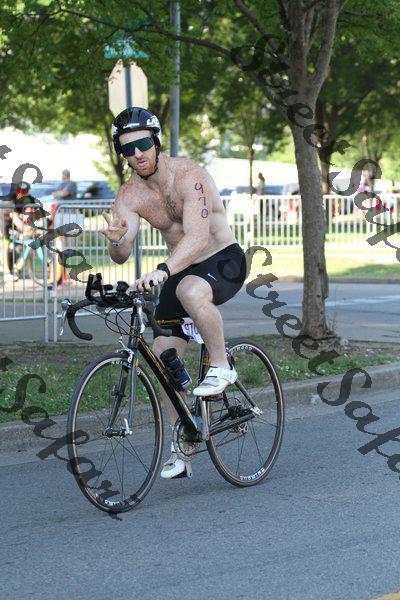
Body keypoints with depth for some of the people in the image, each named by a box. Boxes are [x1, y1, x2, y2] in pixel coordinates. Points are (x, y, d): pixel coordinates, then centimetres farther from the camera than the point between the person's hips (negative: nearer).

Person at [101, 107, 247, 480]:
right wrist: (116, 241, -38)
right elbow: (120, 257, -13)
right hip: (181, 272, 6)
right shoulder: (129, 196, -5)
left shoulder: (189, 176, -23)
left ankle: (221, 367, -17)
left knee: (190, 291, -40)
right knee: (163, 357, -2)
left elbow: (197, 236, -36)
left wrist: (163, 270, -51)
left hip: (223, 260, -6)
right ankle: (180, 448, 9)